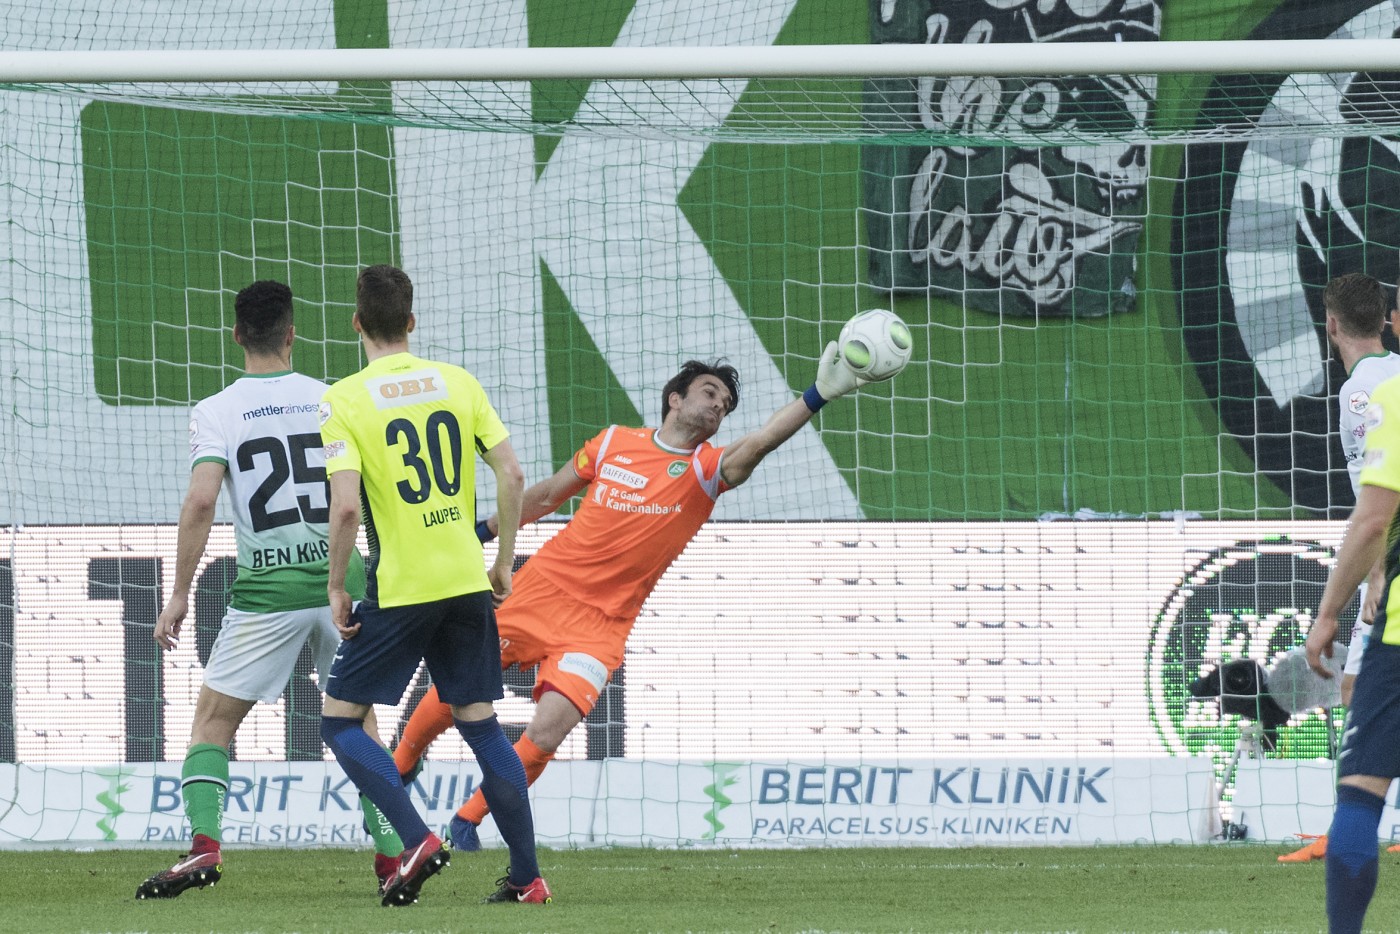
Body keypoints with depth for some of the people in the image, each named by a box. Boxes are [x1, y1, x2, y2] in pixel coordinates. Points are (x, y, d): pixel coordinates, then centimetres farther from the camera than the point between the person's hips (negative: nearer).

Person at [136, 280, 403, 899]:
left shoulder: (216, 412, -4)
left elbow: (200, 501, -14)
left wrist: (179, 595, -10)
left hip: (267, 591, -2)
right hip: (341, 580, 2)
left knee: (213, 720, 6)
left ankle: (204, 843, -13)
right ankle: (390, 852, 12)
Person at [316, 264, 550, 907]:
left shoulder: (343, 401, -8)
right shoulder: (458, 383, 4)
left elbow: (346, 506, -18)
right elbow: (511, 476, 1)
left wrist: (336, 587, -6)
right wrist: (503, 563, 12)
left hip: (399, 589, -5)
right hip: (467, 583, 5)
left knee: (340, 719, 7)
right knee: (480, 724, 13)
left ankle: (417, 840, -9)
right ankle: (527, 875, 11)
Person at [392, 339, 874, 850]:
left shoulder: (707, 470, -3)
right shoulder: (615, 442, 3)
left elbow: (758, 444, -23)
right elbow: (548, 495, 17)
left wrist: (818, 396, -39)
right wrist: (483, 532, 25)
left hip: (599, 625, -1)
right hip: (540, 589, 1)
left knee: (545, 736, -15)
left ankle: (467, 821, 9)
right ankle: (398, 767, 37)